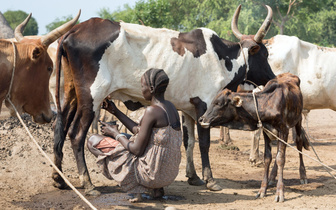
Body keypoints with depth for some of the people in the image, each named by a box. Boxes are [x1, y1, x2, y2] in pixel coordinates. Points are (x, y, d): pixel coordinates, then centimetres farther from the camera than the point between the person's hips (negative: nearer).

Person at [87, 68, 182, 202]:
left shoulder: (152, 111, -20)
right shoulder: (171, 107, 7)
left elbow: (137, 150, -17)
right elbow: (138, 130, 17)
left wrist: (115, 133, -1)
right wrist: (115, 111, 22)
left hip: (151, 173, -8)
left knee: (93, 141, 2)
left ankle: (137, 189, -3)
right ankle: (156, 189, 14)